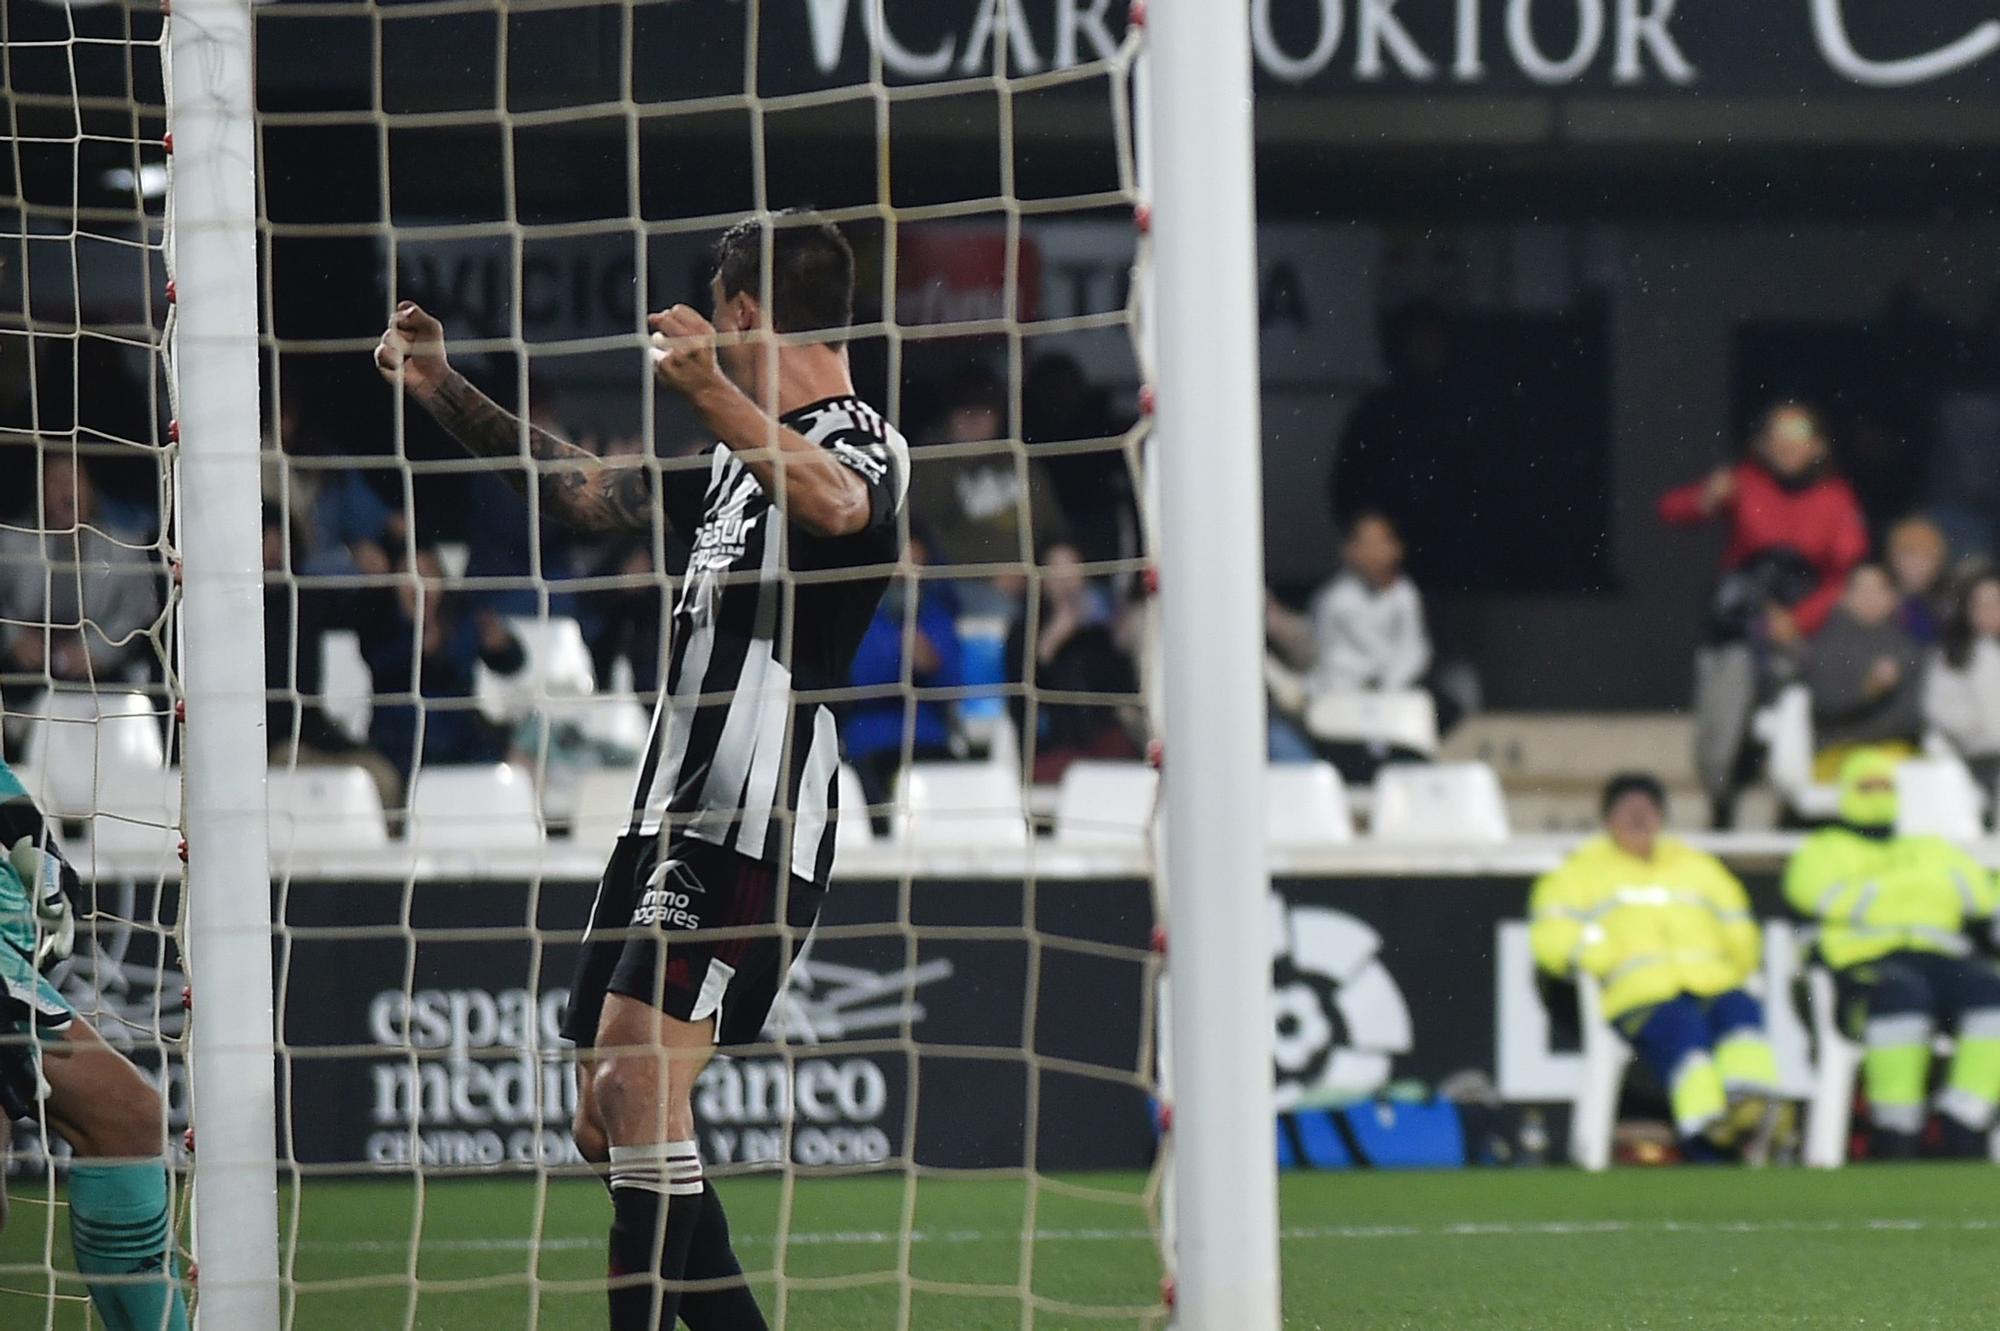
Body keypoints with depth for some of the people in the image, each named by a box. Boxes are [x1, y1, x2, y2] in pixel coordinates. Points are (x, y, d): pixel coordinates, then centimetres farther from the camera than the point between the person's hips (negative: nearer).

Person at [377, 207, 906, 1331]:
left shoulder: (860, 440, -8)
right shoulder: (750, 454, 22)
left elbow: (834, 503, -34)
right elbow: (587, 490, 34)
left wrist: (714, 396, -49)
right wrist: (446, 393, 32)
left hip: (755, 821, -10)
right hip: (678, 808, 10)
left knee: (637, 1078, -23)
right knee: (614, 1116, 10)